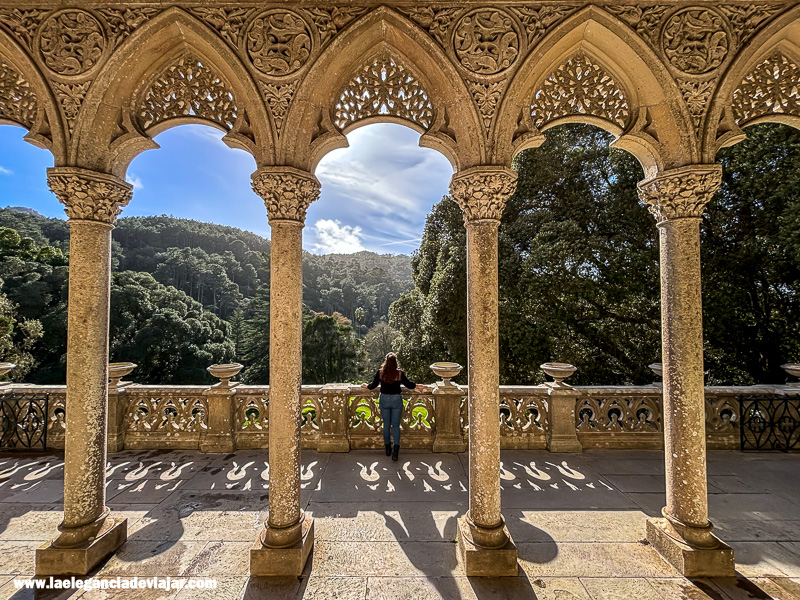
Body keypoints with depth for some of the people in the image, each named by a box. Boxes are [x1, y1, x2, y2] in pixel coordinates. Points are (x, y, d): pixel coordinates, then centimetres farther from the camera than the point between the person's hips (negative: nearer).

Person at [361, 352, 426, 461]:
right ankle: (395, 450, -5)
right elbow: (409, 385, -1)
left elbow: (373, 385, 2)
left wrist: (366, 386, 24)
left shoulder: (380, 372, -8)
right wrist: (419, 386, 17)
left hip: (384, 400, 2)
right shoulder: (400, 373, -11)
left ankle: (388, 449, 27)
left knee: (386, 425, 15)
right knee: (395, 426, 5)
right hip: (396, 400, -1)